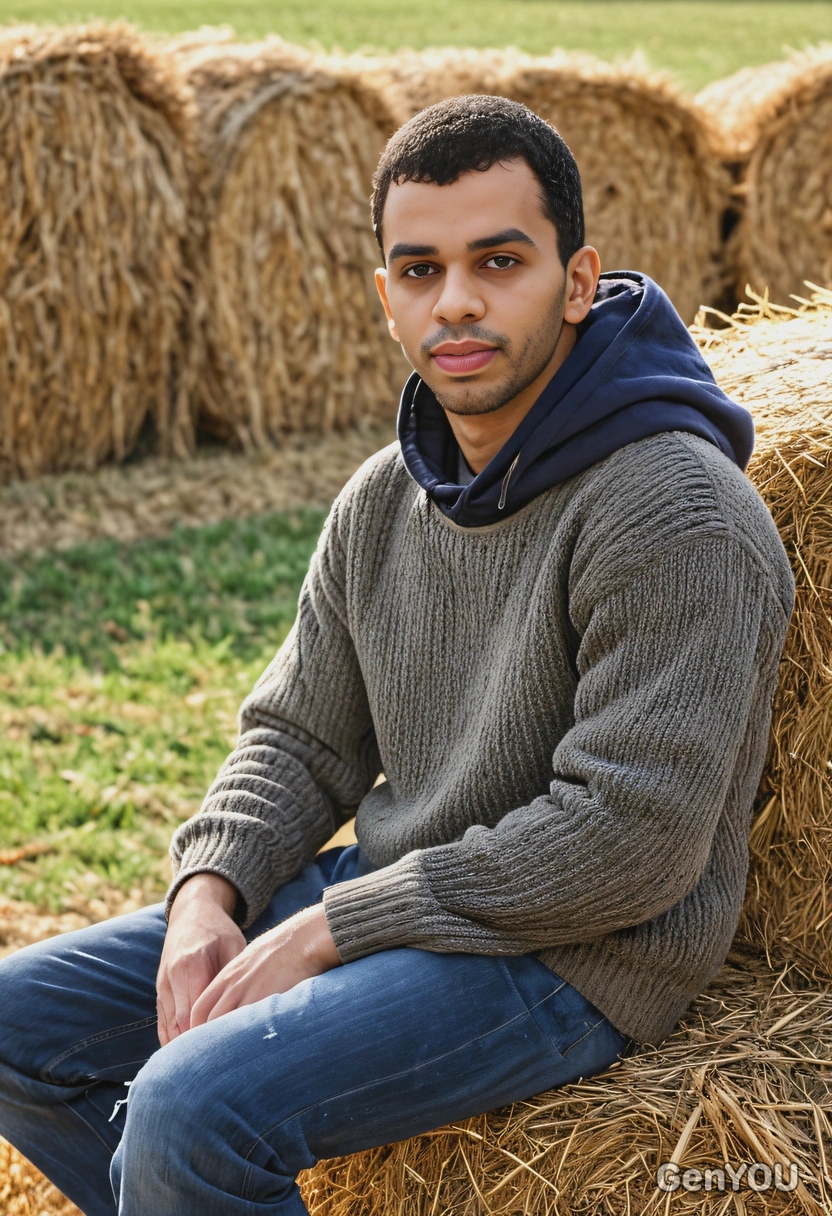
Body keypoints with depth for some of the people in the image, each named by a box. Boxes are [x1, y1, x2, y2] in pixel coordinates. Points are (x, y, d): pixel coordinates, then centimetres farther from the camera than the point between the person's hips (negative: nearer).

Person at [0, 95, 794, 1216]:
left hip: (576, 958, -8)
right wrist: (210, 889, -9)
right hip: (383, 894, 8)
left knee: (196, 1103, -28)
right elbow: (300, 739, 12)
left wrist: (330, 930, -20)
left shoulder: (674, 513, -19)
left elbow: (632, 838, -24)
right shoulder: (382, 501, 6)